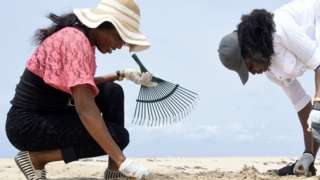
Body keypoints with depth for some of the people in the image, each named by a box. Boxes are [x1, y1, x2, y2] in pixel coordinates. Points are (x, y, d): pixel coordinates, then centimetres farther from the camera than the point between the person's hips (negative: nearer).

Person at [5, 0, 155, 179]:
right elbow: (85, 108, -31)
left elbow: (82, 85, 22)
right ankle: (36, 157, -7)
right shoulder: (75, 40, -23)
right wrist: (122, 160, -33)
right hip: (28, 125, -10)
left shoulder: (79, 37, 6)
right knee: (117, 136, -13)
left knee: (112, 92, 5)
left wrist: (122, 75, 9)